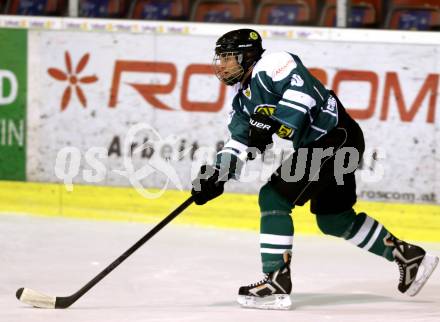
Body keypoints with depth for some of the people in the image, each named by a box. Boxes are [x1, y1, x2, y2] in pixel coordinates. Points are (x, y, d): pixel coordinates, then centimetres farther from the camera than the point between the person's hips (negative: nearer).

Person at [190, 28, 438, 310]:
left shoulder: (271, 64, -14)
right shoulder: (243, 97, 14)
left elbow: (304, 91, -28)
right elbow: (240, 141, 9)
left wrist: (272, 123, -33)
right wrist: (218, 176, -6)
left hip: (336, 137, -11)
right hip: (316, 146, 11)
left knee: (274, 198, -15)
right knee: (334, 219, 20)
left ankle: (277, 282, -16)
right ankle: (409, 256, 31)